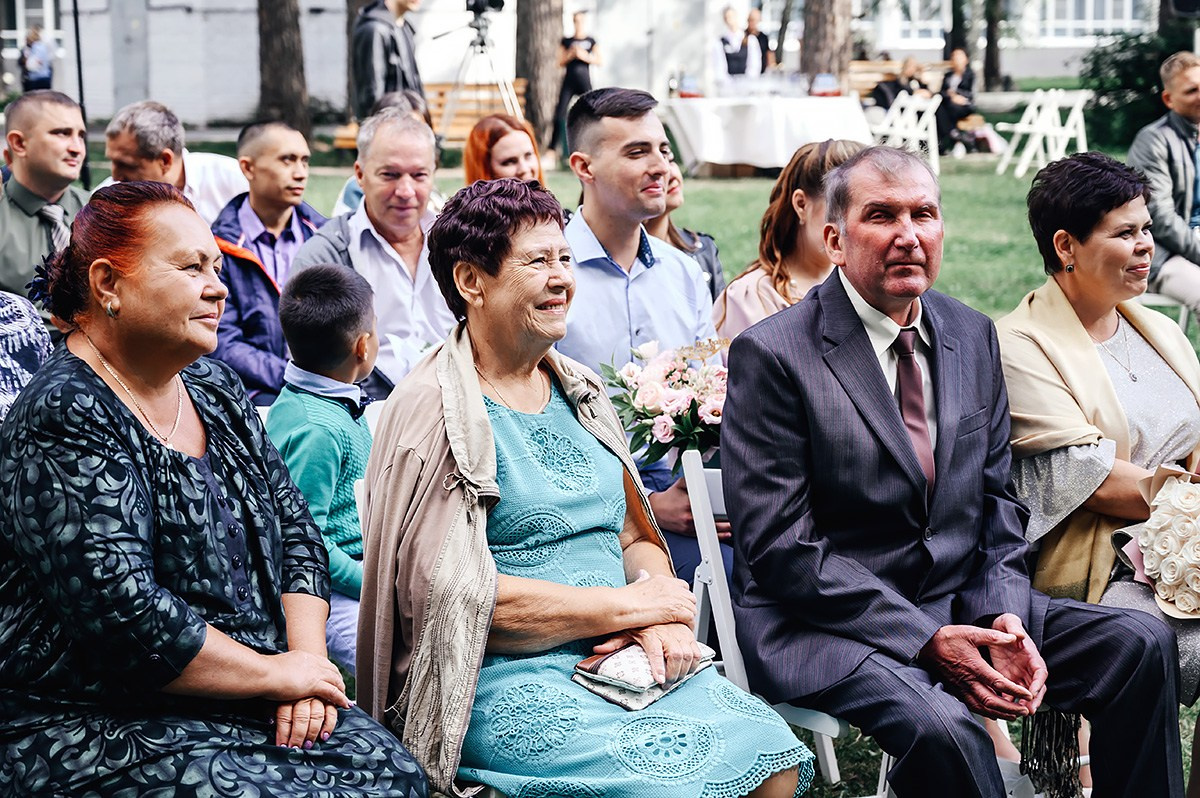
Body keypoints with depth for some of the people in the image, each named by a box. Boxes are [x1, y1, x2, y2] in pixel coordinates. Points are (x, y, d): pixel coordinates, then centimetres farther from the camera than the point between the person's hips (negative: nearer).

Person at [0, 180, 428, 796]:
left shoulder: (215, 388, 12)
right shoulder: (67, 421, -16)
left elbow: (295, 529, 14)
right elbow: (122, 615, -23)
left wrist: (306, 659, -3)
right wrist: (279, 674, -13)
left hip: (247, 698, 8)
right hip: (104, 731, -8)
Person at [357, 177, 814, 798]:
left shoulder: (578, 390, 16)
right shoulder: (433, 410, -7)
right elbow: (453, 594, -14)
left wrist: (661, 615, -6)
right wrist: (629, 606, -11)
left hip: (622, 658, 7)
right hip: (504, 678, -6)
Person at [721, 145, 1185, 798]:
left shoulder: (974, 337, 10)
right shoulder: (771, 356, -10)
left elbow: (997, 499, 13)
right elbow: (781, 546, -14)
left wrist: (1004, 617, -7)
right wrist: (926, 641, -20)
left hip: (962, 605, 6)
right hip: (823, 626, -6)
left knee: (1142, 643, -10)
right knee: (942, 727, -34)